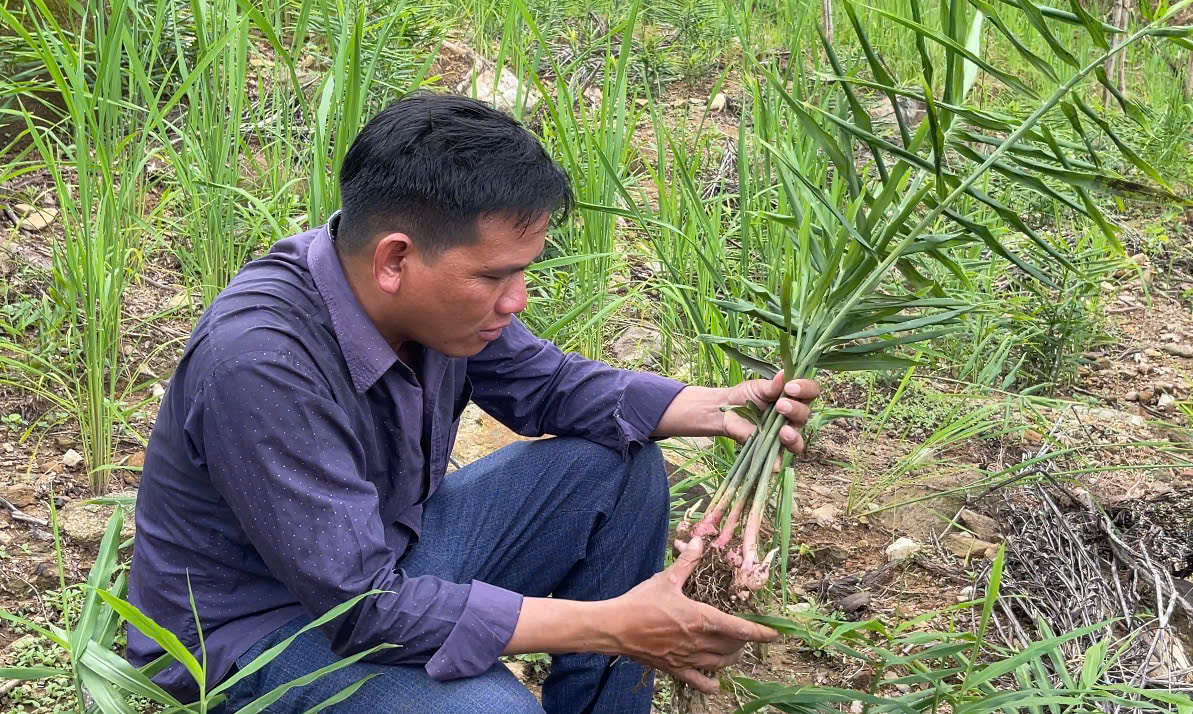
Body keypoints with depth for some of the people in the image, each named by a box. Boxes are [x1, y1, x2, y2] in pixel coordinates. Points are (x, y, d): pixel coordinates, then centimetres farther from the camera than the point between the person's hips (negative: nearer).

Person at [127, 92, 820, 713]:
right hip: (258, 632, -8)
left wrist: (720, 406, -9)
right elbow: (366, 608, -33)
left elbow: (548, 385, 7)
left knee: (621, 469, 2)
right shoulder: (261, 362, -35)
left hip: (391, 554, 8)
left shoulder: (442, 288, -12)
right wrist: (613, 627, -31)